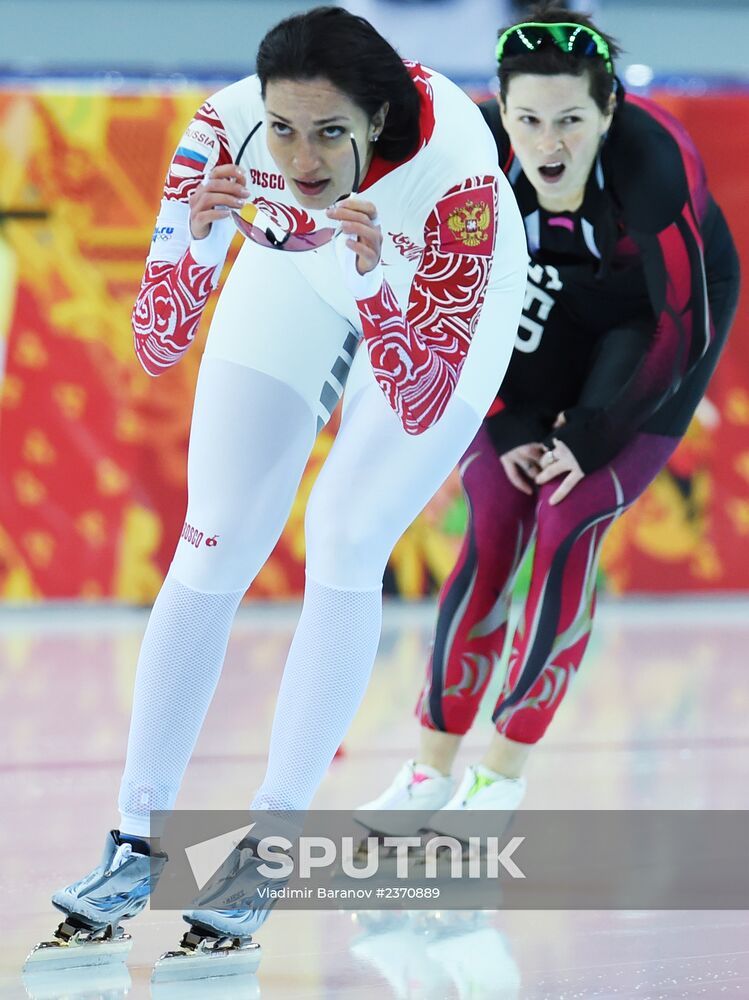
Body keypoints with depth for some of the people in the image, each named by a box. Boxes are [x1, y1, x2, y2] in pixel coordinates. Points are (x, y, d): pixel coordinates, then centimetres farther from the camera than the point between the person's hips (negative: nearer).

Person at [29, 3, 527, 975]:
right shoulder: (231, 128, -33)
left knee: (346, 542, -13)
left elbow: (420, 404, -38)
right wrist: (194, 242, -47)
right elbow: (156, 349, -29)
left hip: (444, 296, -3)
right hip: (294, 276, 3)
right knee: (214, 550, -1)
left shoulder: (454, 164, -41)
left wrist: (371, 281, -53)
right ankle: (137, 842, 7)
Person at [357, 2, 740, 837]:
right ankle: (432, 771, 4)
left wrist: (592, 439, -21)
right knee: (493, 523, -6)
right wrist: (511, 424, -12)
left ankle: (503, 775, 2)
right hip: (548, 301, 3)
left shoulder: (654, 163, -38)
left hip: (663, 316, -3)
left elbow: (687, 323, -27)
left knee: (567, 527, -13)